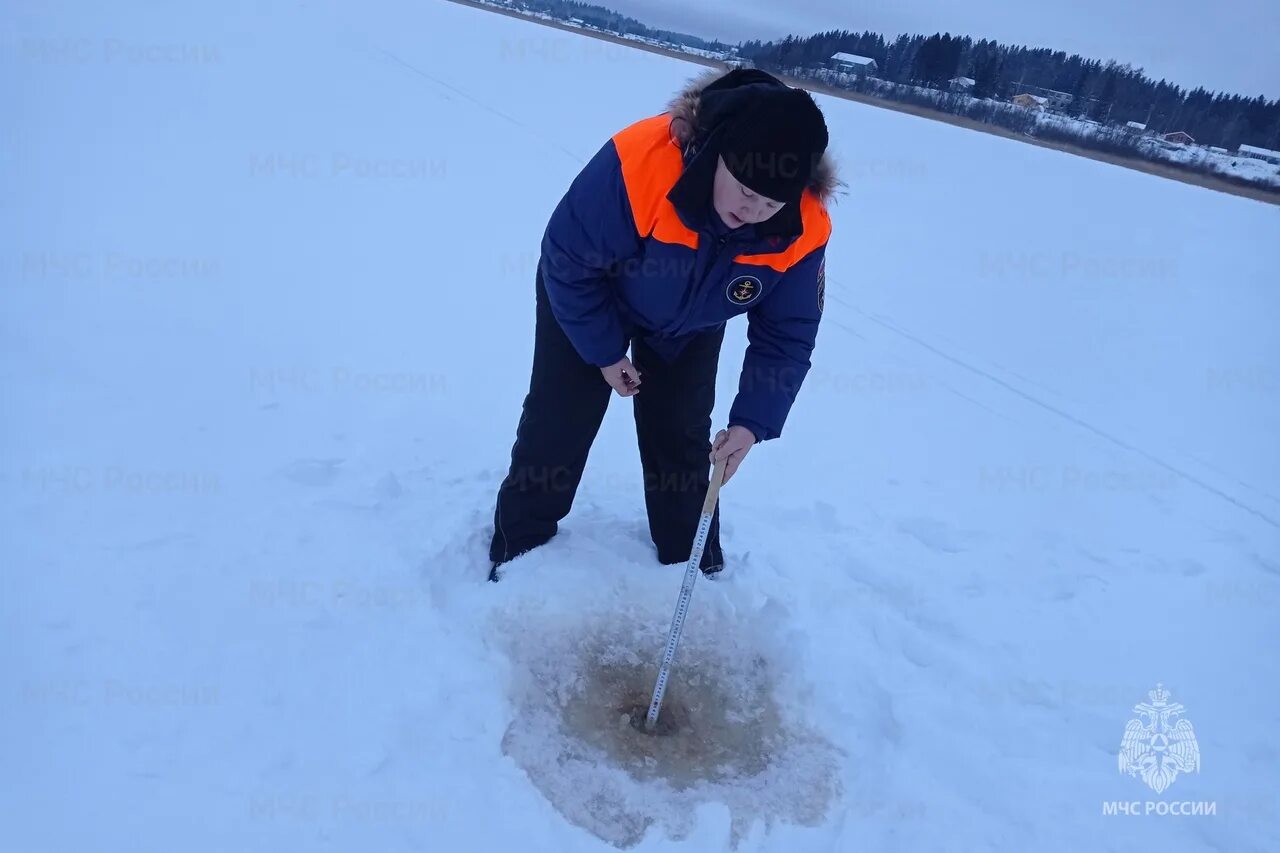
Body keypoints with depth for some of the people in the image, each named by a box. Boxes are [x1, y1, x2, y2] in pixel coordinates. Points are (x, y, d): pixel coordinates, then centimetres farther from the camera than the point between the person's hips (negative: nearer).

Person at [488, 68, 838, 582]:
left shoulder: (802, 231, -30)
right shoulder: (638, 163, -41)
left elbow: (786, 336, -17)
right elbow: (567, 260, -26)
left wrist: (752, 421, -27)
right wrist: (605, 351, -17)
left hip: (690, 330, 3)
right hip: (586, 303, -2)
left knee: (682, 441, 6)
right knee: (557, 423, 2)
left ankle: (695, 565, 27)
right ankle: (518, 546, 23)